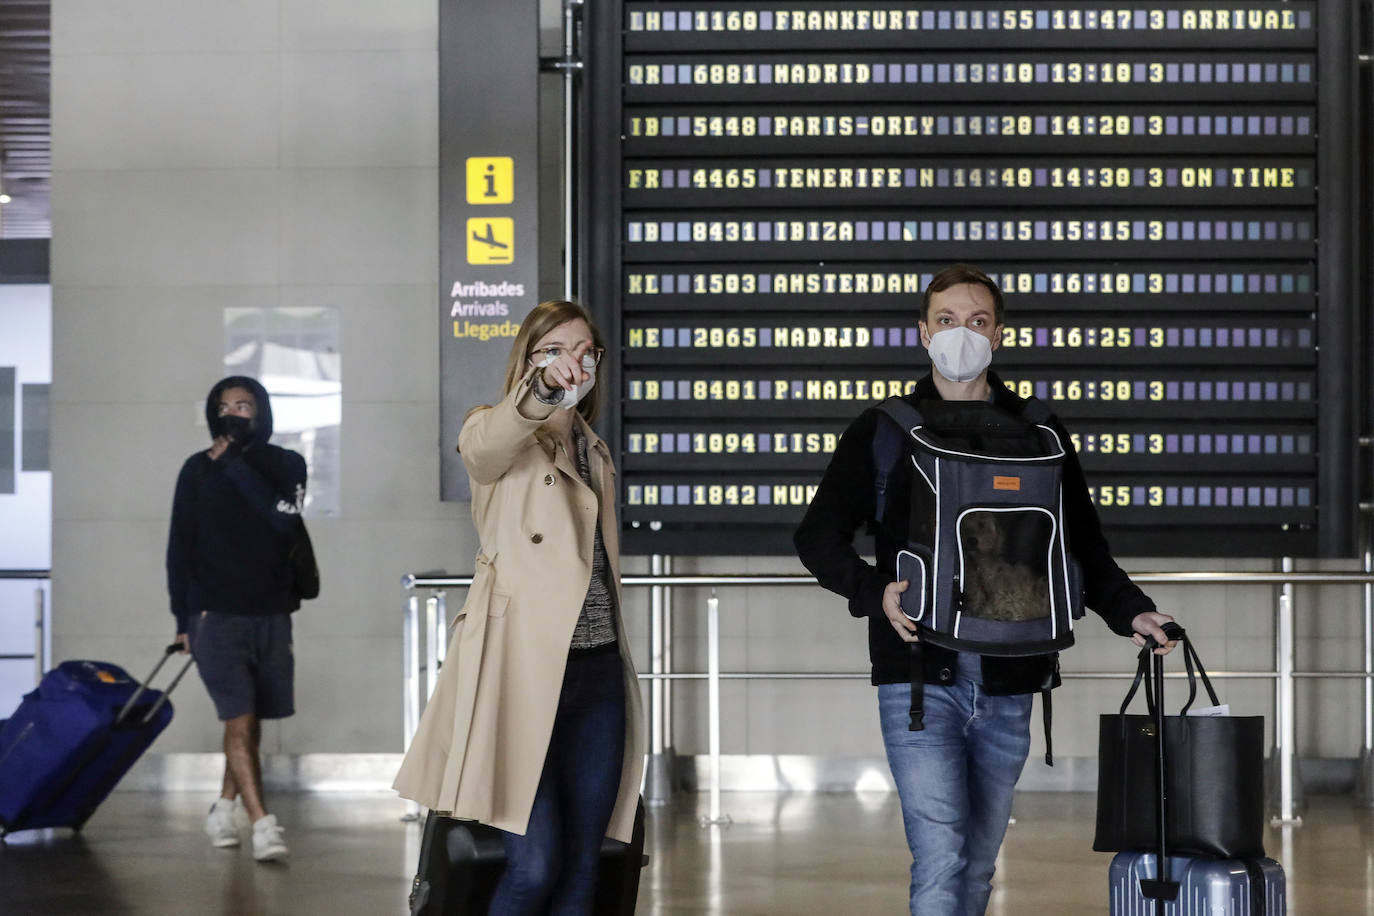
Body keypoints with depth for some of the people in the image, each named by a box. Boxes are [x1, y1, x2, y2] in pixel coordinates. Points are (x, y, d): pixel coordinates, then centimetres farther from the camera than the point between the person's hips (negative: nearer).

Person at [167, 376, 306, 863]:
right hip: (215, 615, -2)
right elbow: (179, 546, 5)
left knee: (250, 723, 10)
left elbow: (282, 518, -16)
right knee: (239, 721, -12)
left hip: (270, 613, 2)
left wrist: (232, 462, -14)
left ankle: (224, 808, 29)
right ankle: (263, 824, -17)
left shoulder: (286, 465, 5)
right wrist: (183, 618, 0)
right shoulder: (198, 470, 3)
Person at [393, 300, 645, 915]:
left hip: (597, 670, 7)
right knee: (534, 867, -13)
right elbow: (482, 447, -27)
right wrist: (541, 391, -45)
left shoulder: (593, 451, 20)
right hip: (524, 667, -6)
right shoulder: (504, 436, -1)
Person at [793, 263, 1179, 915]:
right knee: (939, 862, -14)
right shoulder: (884, 432, 6)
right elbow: (817, 536, 3)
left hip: (1007, 688, 3)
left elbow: (1083, 550, 13)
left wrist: (1132, 612, -4)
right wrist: (875, 591, -15)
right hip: (919, 679, -3)